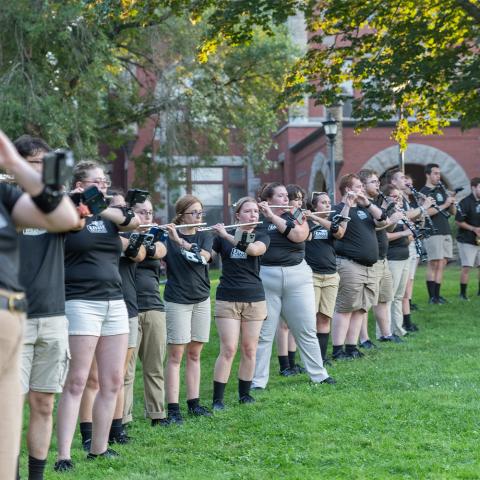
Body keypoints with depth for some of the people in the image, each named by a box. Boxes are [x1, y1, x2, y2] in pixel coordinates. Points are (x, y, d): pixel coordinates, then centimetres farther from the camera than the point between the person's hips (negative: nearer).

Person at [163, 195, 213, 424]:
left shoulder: (205, 237, 6)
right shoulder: (167, 237, -3)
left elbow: (203, 257, -13)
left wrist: (179, 240, -23)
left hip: (201, 299, 4)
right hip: (176, 300, -4)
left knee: (194, 354, 10)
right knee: (175, 355, -5)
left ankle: (194, 403, 18)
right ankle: (173, 409, -7)